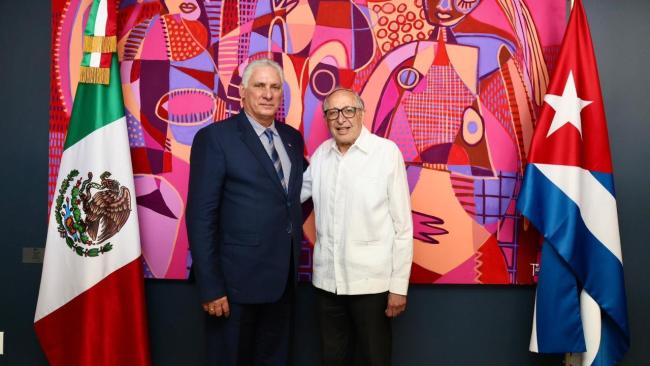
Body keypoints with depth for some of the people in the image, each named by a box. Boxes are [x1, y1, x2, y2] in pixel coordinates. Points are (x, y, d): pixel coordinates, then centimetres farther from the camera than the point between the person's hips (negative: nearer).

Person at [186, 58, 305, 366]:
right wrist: (210, 287, -16)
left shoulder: (292, 138, 9)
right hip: (238, 280, -5)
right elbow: (201, 216, -14)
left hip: (283, 278, 6)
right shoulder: (215, 137, -10)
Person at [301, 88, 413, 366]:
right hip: (326, 280, 4)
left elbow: (402, 225, -9)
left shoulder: (387, 152, -10)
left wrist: (399, 285, -9)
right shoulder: (320, 154, 4)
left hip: (371, 281, -4)